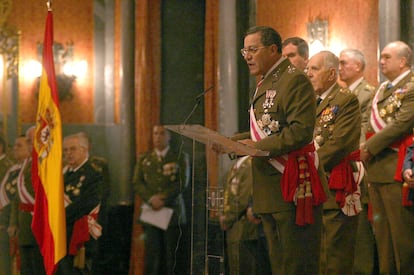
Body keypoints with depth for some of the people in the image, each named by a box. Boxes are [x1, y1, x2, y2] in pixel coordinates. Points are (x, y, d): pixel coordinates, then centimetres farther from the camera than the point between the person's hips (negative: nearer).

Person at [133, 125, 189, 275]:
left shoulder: (180, 157, 9)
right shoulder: (144, 159, 16)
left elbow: (182, 183, -3)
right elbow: (137, 183, 6)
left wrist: (163, 198, -13)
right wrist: (151, 199, -11)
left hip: (172, 213, -1)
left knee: (170, 256, -3)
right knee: (152, 254, -7)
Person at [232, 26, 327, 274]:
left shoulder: (295, 80, -12)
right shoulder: (265, 84, 19)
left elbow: (301, 132, -22)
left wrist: (258, 146, -22)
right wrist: (231, 142, 8)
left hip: (292, 188, -10)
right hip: (269, 192, 10)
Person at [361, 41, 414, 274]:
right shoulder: (383, 89, 19)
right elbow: (370, 124, 20)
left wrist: (371, 147, -15)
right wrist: (365, 148, 2)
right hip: (376, 169, 9)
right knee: (382, 229, 13)